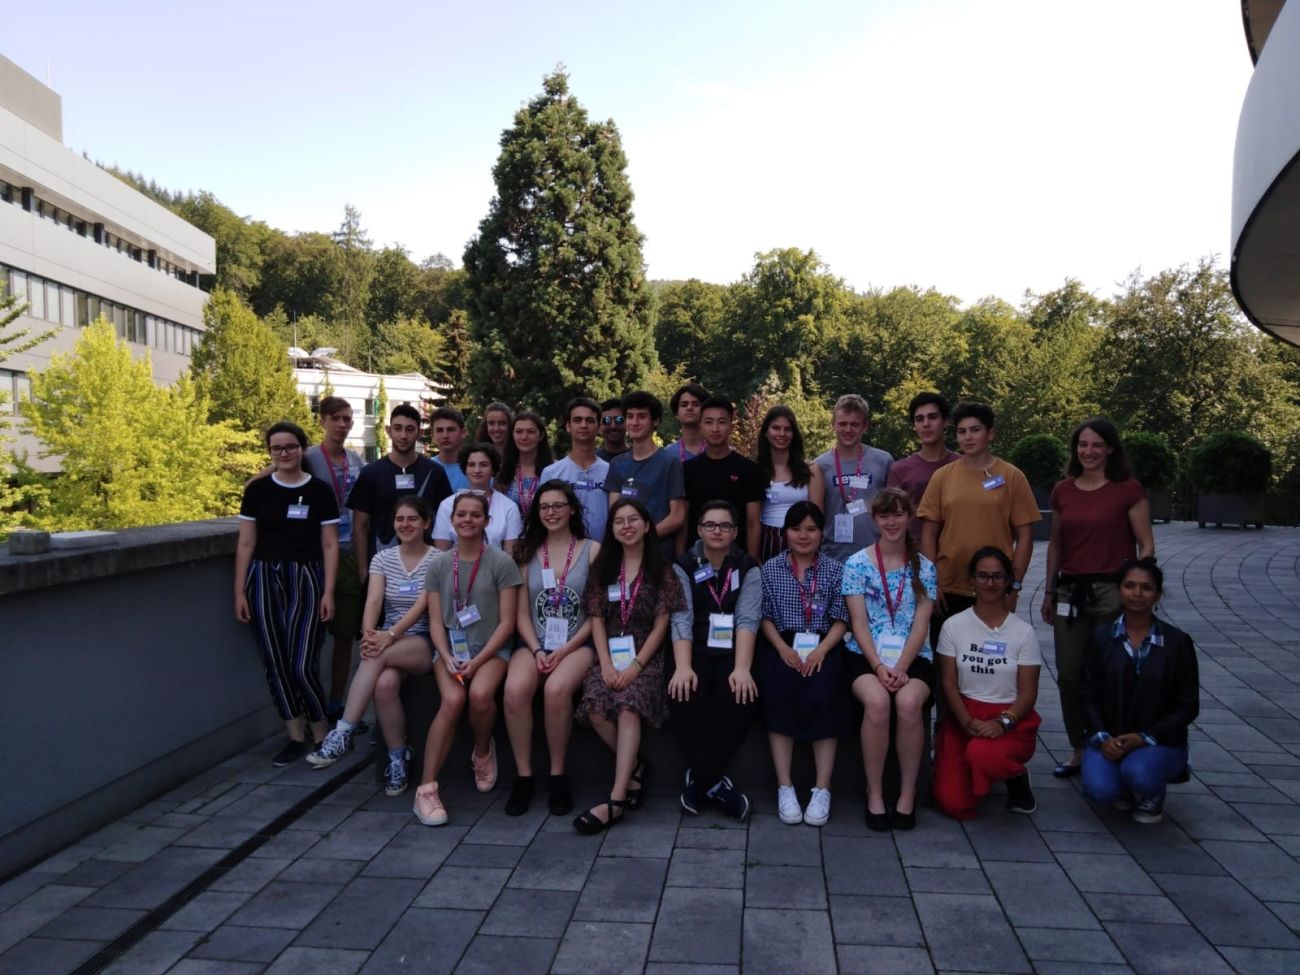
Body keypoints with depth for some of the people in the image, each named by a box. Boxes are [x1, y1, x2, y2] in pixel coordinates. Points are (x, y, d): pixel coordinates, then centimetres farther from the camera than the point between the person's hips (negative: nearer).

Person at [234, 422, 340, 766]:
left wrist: (328, 592, -6)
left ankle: (322, 737, 12)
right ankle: (296, 737, 20)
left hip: (305, 580, -3)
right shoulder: (257, 489, 4)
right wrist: (240, 592, 2)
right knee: (276, 665, 6)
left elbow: (330, 545, 1)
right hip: (264, 580, 3)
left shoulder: (320, 491, -1)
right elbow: (246, 544, 6)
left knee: (302, 667, -8)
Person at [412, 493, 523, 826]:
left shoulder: (501, 563, -3)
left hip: (491, 648, -2)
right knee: (452, 700, -28)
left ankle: (482, 752, 2)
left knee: (480, 694, -32)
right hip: (451, 647, 2)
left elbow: (507, 623, -5)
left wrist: (477, 661, -15)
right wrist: (447, 657, -13)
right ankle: (426, 788, -21)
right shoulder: (439, 564, 7)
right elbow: (435, 622, 5)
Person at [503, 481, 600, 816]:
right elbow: (521, 613, 7)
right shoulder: (528, 553, 12)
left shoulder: (592, 550, 4)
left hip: (577, 645, -2)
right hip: (534, 644, 3)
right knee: (515, 690, -30)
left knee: (556, 689, -34)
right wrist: (537, 651, -9)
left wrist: (566, 649, -11)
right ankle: (523, 776, -14)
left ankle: (558, 775, -15)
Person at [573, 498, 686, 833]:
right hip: (608, 654, 3)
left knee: (629, 707, -31)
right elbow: (596, 619, 6)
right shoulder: (602, 568, 12)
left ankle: (616, 799, -34)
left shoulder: (660, 570, 4)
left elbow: (660, 625, -2)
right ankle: (635, 767, -4)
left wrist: (636, 666, -13)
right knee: (596, 709, -27)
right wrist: (606, 664, -9)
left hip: (645, 655, -2)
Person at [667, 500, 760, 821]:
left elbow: (747, 620, -10)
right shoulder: (683, 567, 3)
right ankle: (715, 782, -14)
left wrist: (742, 668, -26)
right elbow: (681, 619, -10)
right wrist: (683, 666, -26)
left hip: (731, 651, 0)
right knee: (684, 697, -29)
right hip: (696, 650, 0)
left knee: (739, 698, -28)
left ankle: (699, 777, -9)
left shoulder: (748, 568, 3)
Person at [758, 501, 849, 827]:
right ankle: (784, 787, -19)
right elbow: (765, 616, 4)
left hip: (823, 647, 0)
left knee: (821, 698, -28)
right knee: (780, 697, -27)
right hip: (781, 646, 0)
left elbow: (841, 619, 3)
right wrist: (783, 649, -11)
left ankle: (822, 789, -20)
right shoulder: (770, 569, 10)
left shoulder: (835, 570, 10)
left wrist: (820, 651, -12)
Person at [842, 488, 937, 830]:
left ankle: (907, 794, -14)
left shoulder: (924, 568, 9)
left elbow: (920, 626, 1)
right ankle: (874, 795, -17)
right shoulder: (857, 564, 5)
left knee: (909, 702, -31)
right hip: (866, 655, -1)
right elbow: (858, 623, -2)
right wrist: (879, 667, -15)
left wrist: (901, 667, -14)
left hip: (913, 657, 1)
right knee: (877, 700, -32)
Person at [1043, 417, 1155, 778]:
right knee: (1069, 676, 7)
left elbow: (1146, 545, -3)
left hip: (1112, 591, -4)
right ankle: (1079, 751, 21)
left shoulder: (1128, 489, -4)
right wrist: (1049, 592, 14)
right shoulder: (1062, 491, 9)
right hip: (1070, 592, 4)